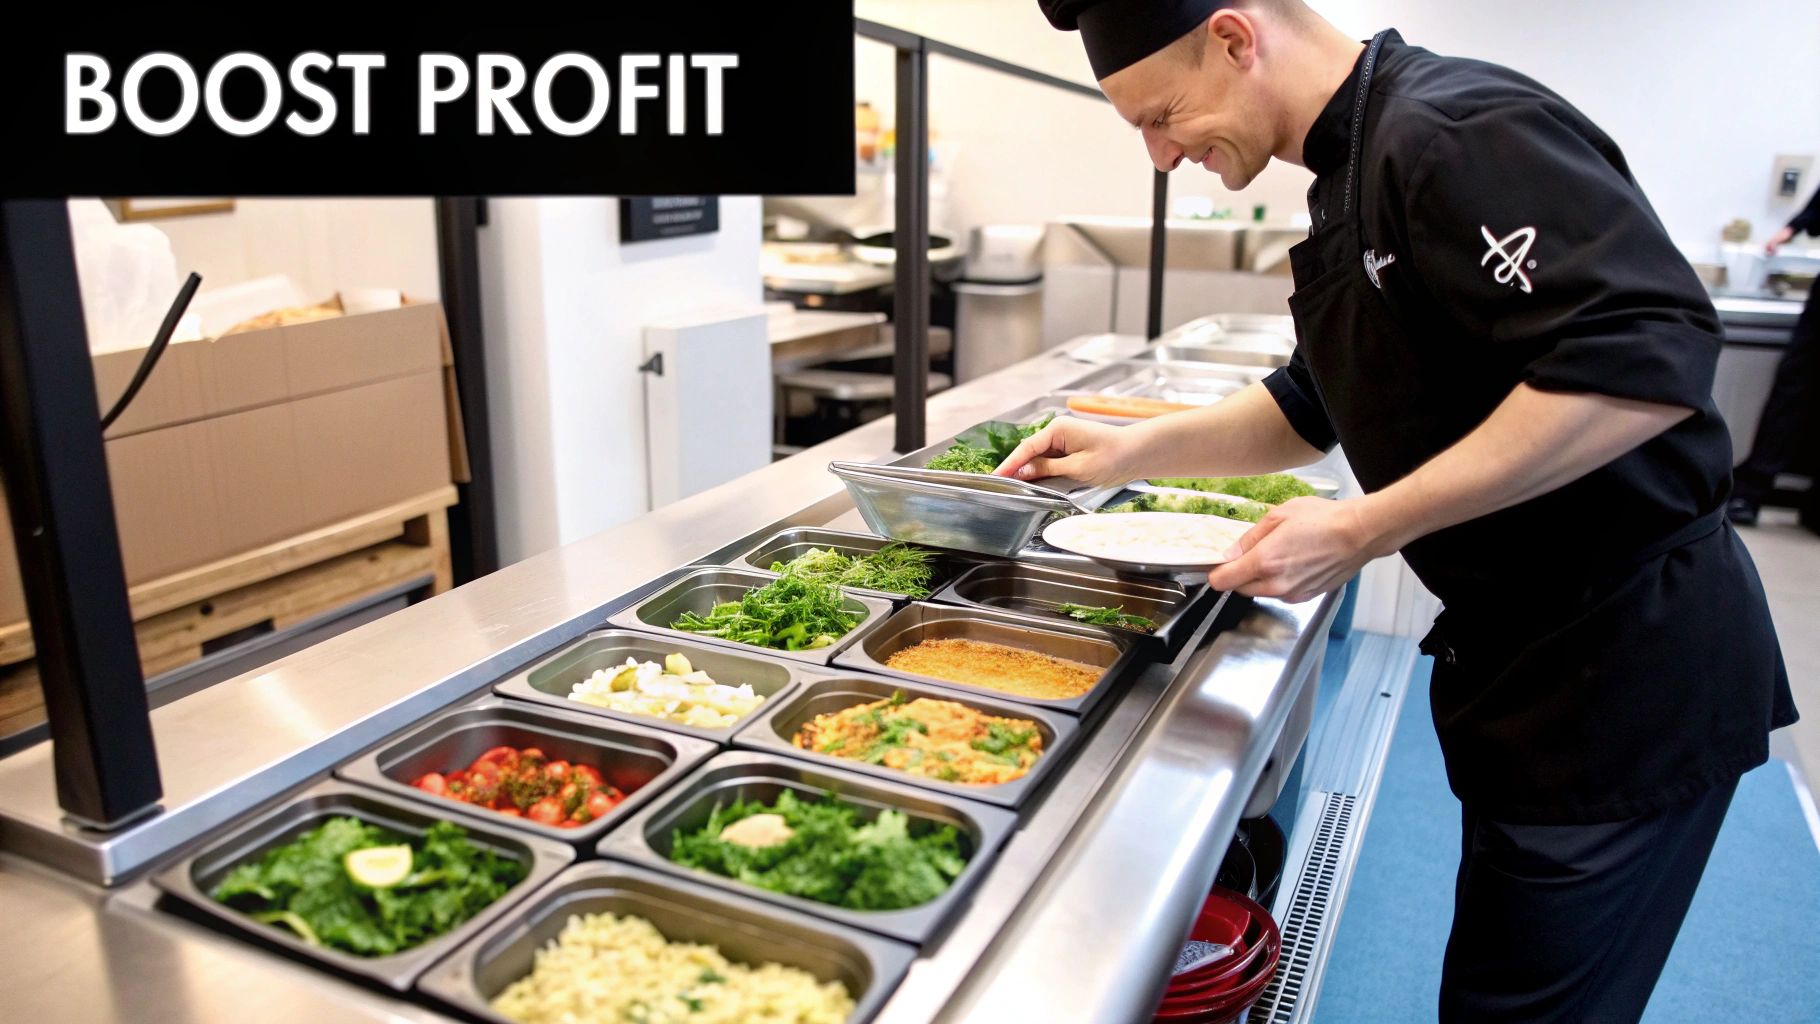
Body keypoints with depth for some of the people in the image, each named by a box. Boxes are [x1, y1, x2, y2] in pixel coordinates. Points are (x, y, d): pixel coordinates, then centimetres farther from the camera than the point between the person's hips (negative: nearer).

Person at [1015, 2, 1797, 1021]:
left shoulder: (1460, 133, -21)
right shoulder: (1357, 173, 10)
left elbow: (1651, 364, -31)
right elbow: (1317, 405, 19)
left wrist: (1363, 531, -28)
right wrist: (1134, 450, 8)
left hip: (1630, 661, -9)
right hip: (1522, 651, 9)